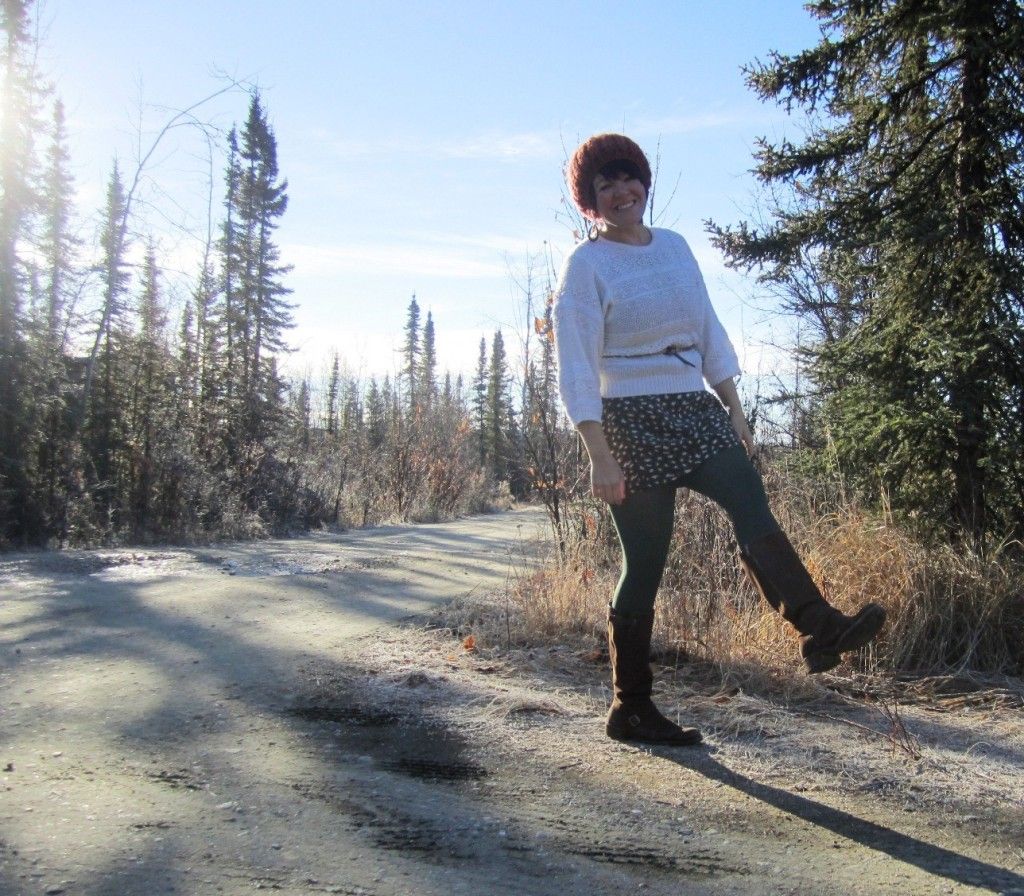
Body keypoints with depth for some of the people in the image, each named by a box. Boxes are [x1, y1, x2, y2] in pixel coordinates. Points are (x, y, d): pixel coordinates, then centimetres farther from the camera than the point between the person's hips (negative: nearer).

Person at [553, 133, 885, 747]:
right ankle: (630, 709, 9)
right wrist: (600, 456, -18)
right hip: (632, 421, -6)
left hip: (695, 412, 6)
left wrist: (734, 409, 11)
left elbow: (709, 332, 17)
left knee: (754, 511, -17)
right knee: (645, 564, -2)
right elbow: (577, 367, -11)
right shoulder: (586, 265, -5)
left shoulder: (675, 247, 13)